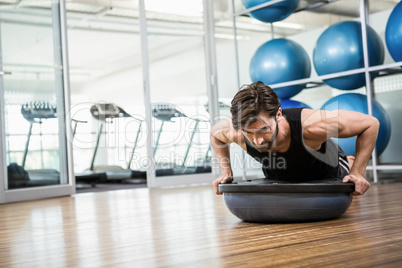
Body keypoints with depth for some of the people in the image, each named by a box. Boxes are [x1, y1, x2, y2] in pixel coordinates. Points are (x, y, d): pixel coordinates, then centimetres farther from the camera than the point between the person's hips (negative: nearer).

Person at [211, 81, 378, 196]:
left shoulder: (310, 125, -48)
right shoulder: (236, 132, -38)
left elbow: (370, 124, -34)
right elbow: (215, 133, -10)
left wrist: (357, 172, -35)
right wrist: (226, 172, -18)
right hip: (280, 178, 3)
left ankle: (350, 164, 55)